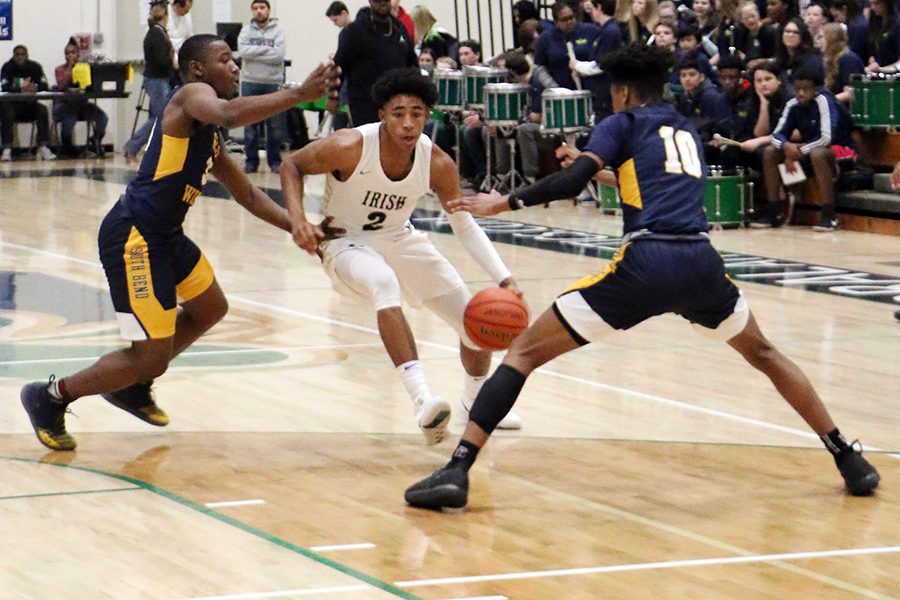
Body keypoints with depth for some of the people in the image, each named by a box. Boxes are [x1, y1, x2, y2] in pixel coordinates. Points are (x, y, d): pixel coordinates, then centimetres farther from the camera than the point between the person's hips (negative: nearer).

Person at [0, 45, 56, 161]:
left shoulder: (35, 67, 3)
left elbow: (44, 86, -6)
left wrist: (35, 88, -31)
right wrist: (21, 90, -33)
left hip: (29, 104, 2)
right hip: (12, 104, -2)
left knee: (42, 111, -26)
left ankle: (43, 147, -28)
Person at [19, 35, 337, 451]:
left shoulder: (209, 138, 18)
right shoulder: (191, 95, -9)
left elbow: (245, 193, 29)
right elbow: (229, 113, -33)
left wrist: (294, 226, 20)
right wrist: (299, 95, -34)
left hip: (165, 236, 11)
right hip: (133, 236, -11)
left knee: (211, 309, 29)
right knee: (153, 358, -8)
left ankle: (132, 387, 40)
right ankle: (51, 397, 9)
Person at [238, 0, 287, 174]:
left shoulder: (278, 30, 1)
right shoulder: (246, 30, 7)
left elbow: (278, 55, -12)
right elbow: (242, 51, -10)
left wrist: (254, 53, -10)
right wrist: (266, 49, -12)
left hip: (273, 83, -1)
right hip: (250, 82, 1)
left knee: (275, 125, 2)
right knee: (250, 124, 4)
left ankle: (275, 161, 11)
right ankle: (251, 161, 11)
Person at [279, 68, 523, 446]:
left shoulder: (438, 165, -18)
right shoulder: (349, 148, -28)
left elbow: (465, 226, -5)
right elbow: (292, 166, -11)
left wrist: (504, 279, -15)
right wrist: (297, 220, -27)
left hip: (400, 241, 5)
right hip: (346, 243, -5)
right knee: (384, 283, -40)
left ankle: (475, 400, 36)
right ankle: (422, 401, -46)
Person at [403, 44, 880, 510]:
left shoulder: (623, 123, 12)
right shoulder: (687, 132, 28)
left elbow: (572, 180, -3)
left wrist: (505, 202, 5)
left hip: (645, 263, -4)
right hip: (701, 262, 5)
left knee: (525, 352, 4)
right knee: (763, 355, 32)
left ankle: (457, 471, -9)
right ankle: (850, 460, 29)